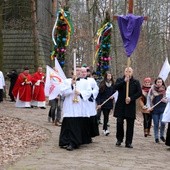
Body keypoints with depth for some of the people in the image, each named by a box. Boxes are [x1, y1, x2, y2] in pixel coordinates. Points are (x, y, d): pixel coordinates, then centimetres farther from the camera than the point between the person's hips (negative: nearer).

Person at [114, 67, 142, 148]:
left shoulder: (136, 82, 7)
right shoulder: (120, 80, 7)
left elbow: (139, 92, -2)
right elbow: (116, 87, -12)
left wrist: (131, 98, -14)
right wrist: (124, 81, -20)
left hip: (131, 106, 0)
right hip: (120, 106, 0)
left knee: (130, 125, 1)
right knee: (119, 123, -2)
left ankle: (128, 142, 7)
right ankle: (119, 139, 17)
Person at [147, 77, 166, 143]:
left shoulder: (164, 90, 3)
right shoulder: (152, 89, 2)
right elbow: (148, 98, 7)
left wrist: (165, 100, -12)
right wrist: (149, 107, -4)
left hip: (163, 109, 0)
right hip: (154, 109, 0)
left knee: (162, 123, -14)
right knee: (156, 124, 5)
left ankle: (162, 135, 10)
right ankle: (156, 137, 18)